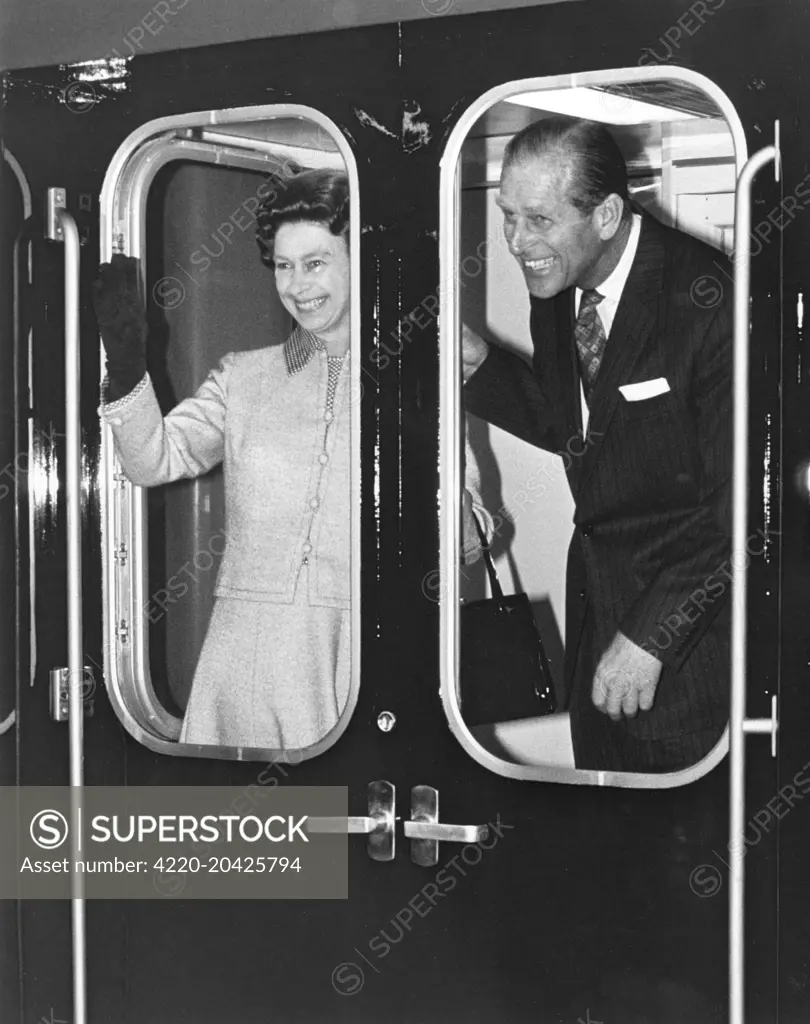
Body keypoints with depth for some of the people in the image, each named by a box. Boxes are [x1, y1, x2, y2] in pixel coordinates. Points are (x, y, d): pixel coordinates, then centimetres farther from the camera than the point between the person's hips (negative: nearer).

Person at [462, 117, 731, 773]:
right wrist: (479, 364, -5)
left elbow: (737, 503, -22)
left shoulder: (707, 301, -25)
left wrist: (649, 635, -21)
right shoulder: (556, 282, -1)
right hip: (595, 586, 7)